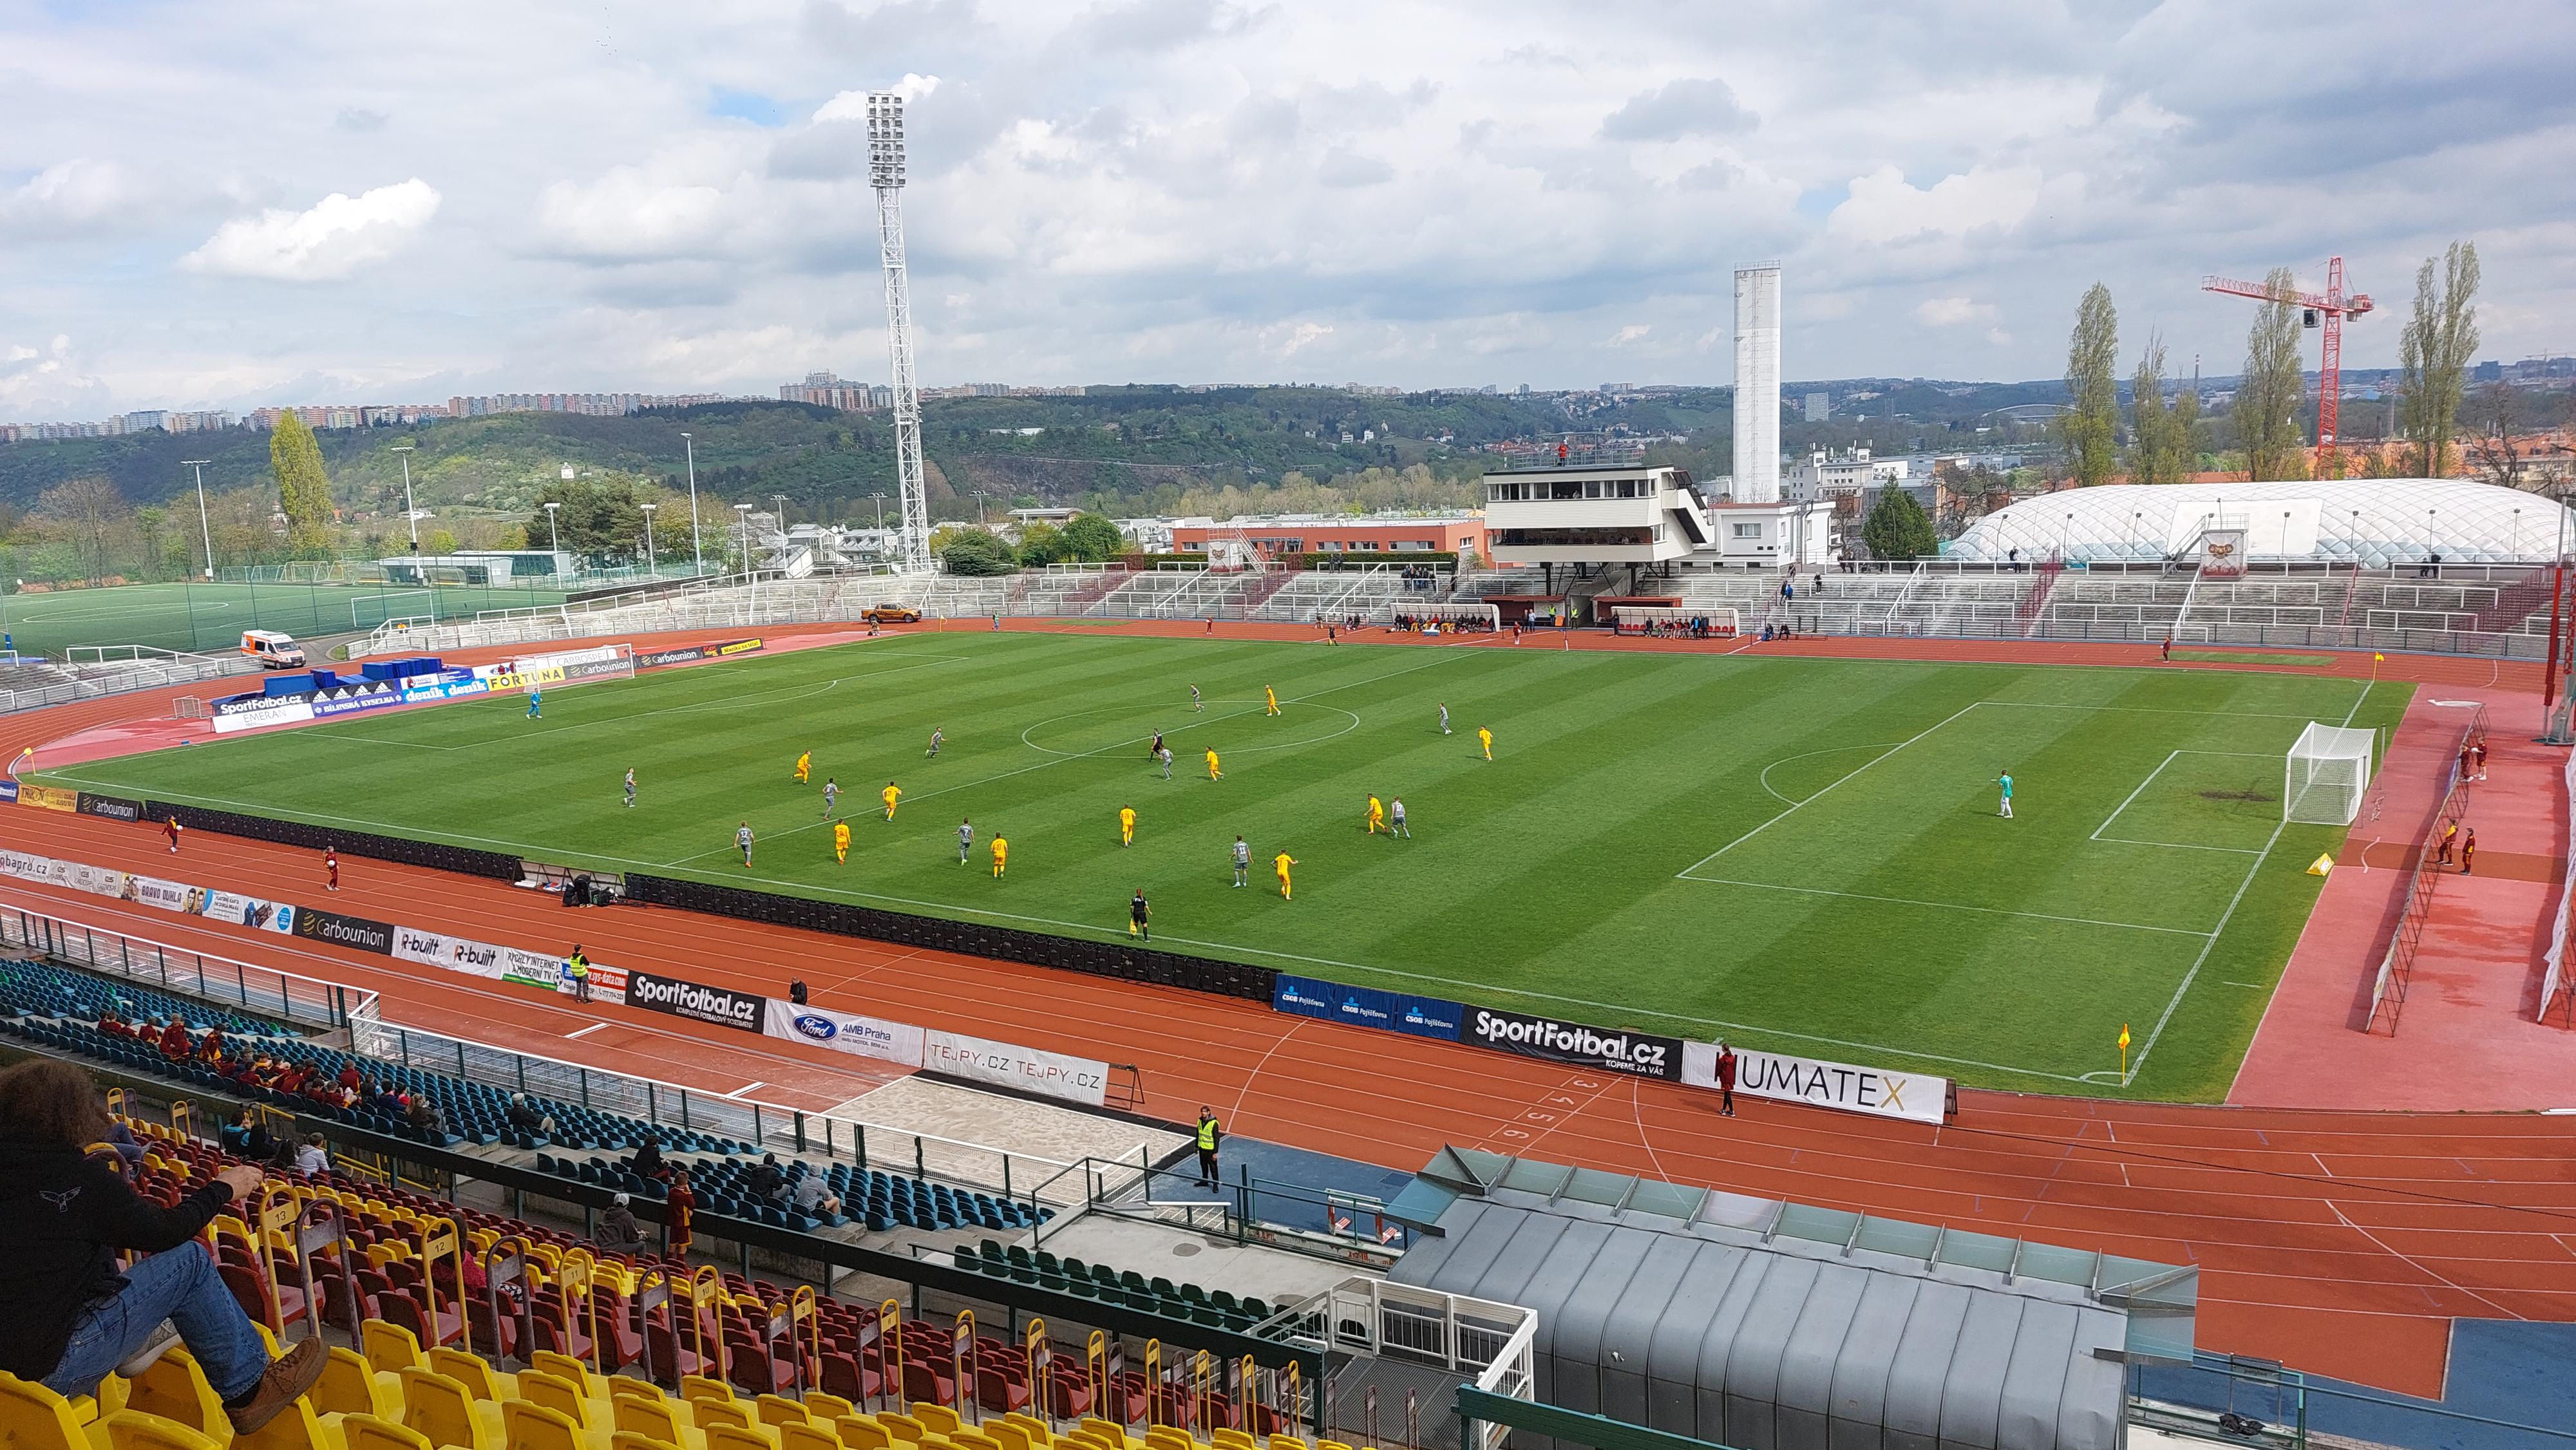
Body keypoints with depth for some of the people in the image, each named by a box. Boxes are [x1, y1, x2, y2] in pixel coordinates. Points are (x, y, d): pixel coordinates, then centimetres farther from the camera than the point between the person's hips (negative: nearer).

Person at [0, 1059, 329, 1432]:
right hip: (51, 1367, -8)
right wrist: (221, 1190, 9)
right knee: (189, 1260, -1)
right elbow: (162, 1232, -6)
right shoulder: (82, 1176, -14)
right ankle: (247, 1390, 8)